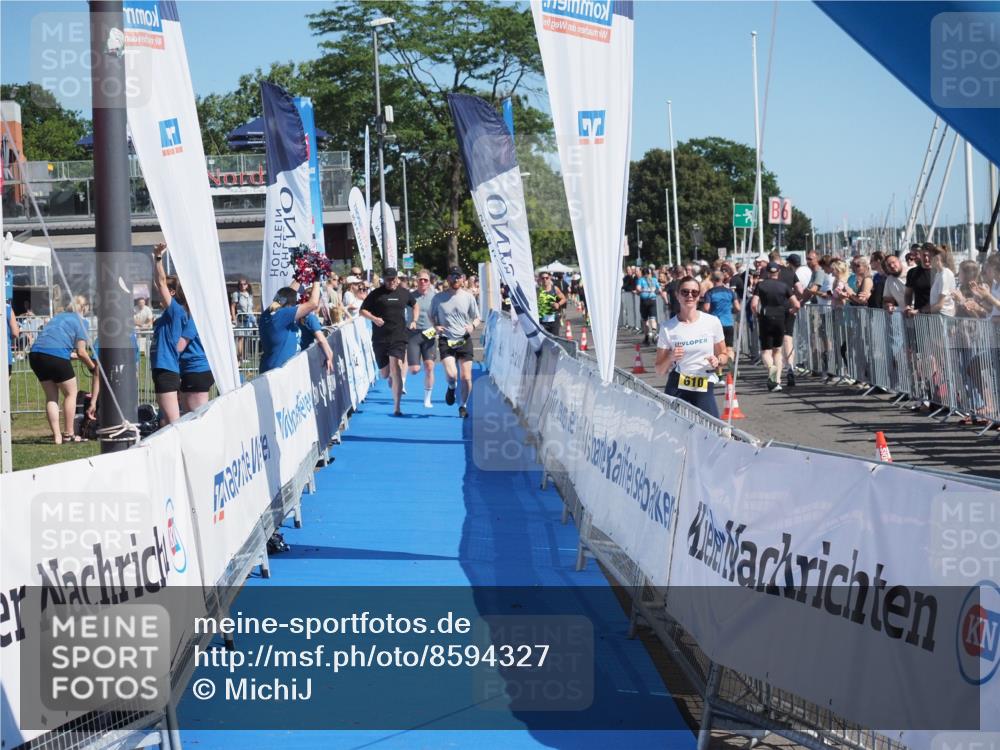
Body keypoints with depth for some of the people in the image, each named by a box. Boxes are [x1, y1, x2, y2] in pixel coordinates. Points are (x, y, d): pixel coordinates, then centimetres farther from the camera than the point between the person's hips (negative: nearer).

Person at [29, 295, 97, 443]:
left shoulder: (59, 317, 27)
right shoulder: (81, 321, 6)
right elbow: (81, 352, 2)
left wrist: (73, 354, 43)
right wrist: (92, 366, 19)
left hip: (36, 353, 7)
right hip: (56, 355, -7)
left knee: (51, 396, 16)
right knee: (70, 393, 12)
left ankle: (57, 436, 12)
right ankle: (68, 434, 12)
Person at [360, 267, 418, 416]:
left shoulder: (404, 293, 7)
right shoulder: (376, 294, 0)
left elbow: (415, 305, 26)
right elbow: (363, 311, 3)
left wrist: (414, 321, 10)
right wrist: (374, 318, -15)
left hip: (399, 337, -1)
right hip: (380, 338, 1)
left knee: (396, 367, -16)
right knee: (384, 373, 7)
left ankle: (396, 407, -16)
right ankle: (391, 377, 48)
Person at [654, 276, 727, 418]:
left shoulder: (712, 322, 3)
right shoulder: (668, 328, 0)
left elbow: (724, 355, 14)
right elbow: (660, 371, 3)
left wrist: (718, 361, -8)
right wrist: (671, 358, -16)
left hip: (705, 391, 1)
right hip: (677, 391, -1)